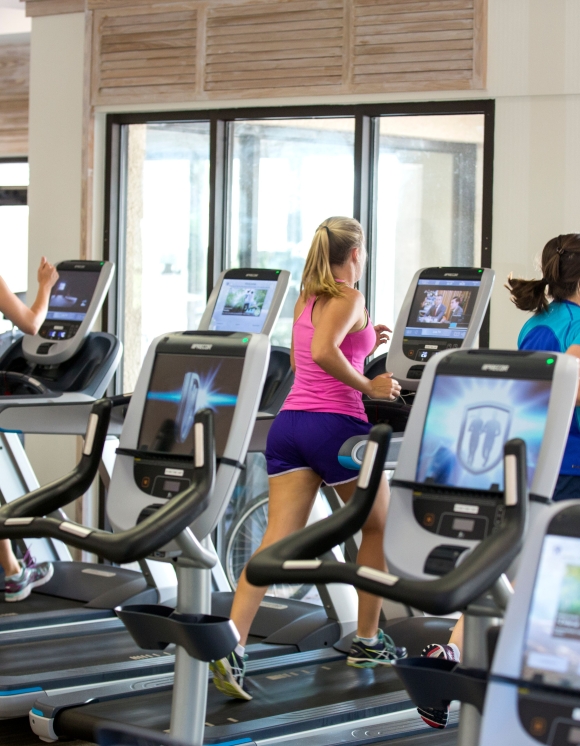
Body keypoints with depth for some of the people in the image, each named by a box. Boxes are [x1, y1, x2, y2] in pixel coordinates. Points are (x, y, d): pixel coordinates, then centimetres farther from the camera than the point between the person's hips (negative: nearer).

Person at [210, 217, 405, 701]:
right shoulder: (348, 298, -7)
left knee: (278, 540, -3)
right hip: (336, 423, -7)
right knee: (379, 527, 16)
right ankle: (368, 642, 23)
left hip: (290, 423, 7)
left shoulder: (307, 301, 17)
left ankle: (232, 646, -18)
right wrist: (369, 386, -14)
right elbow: (323, 352, -24)